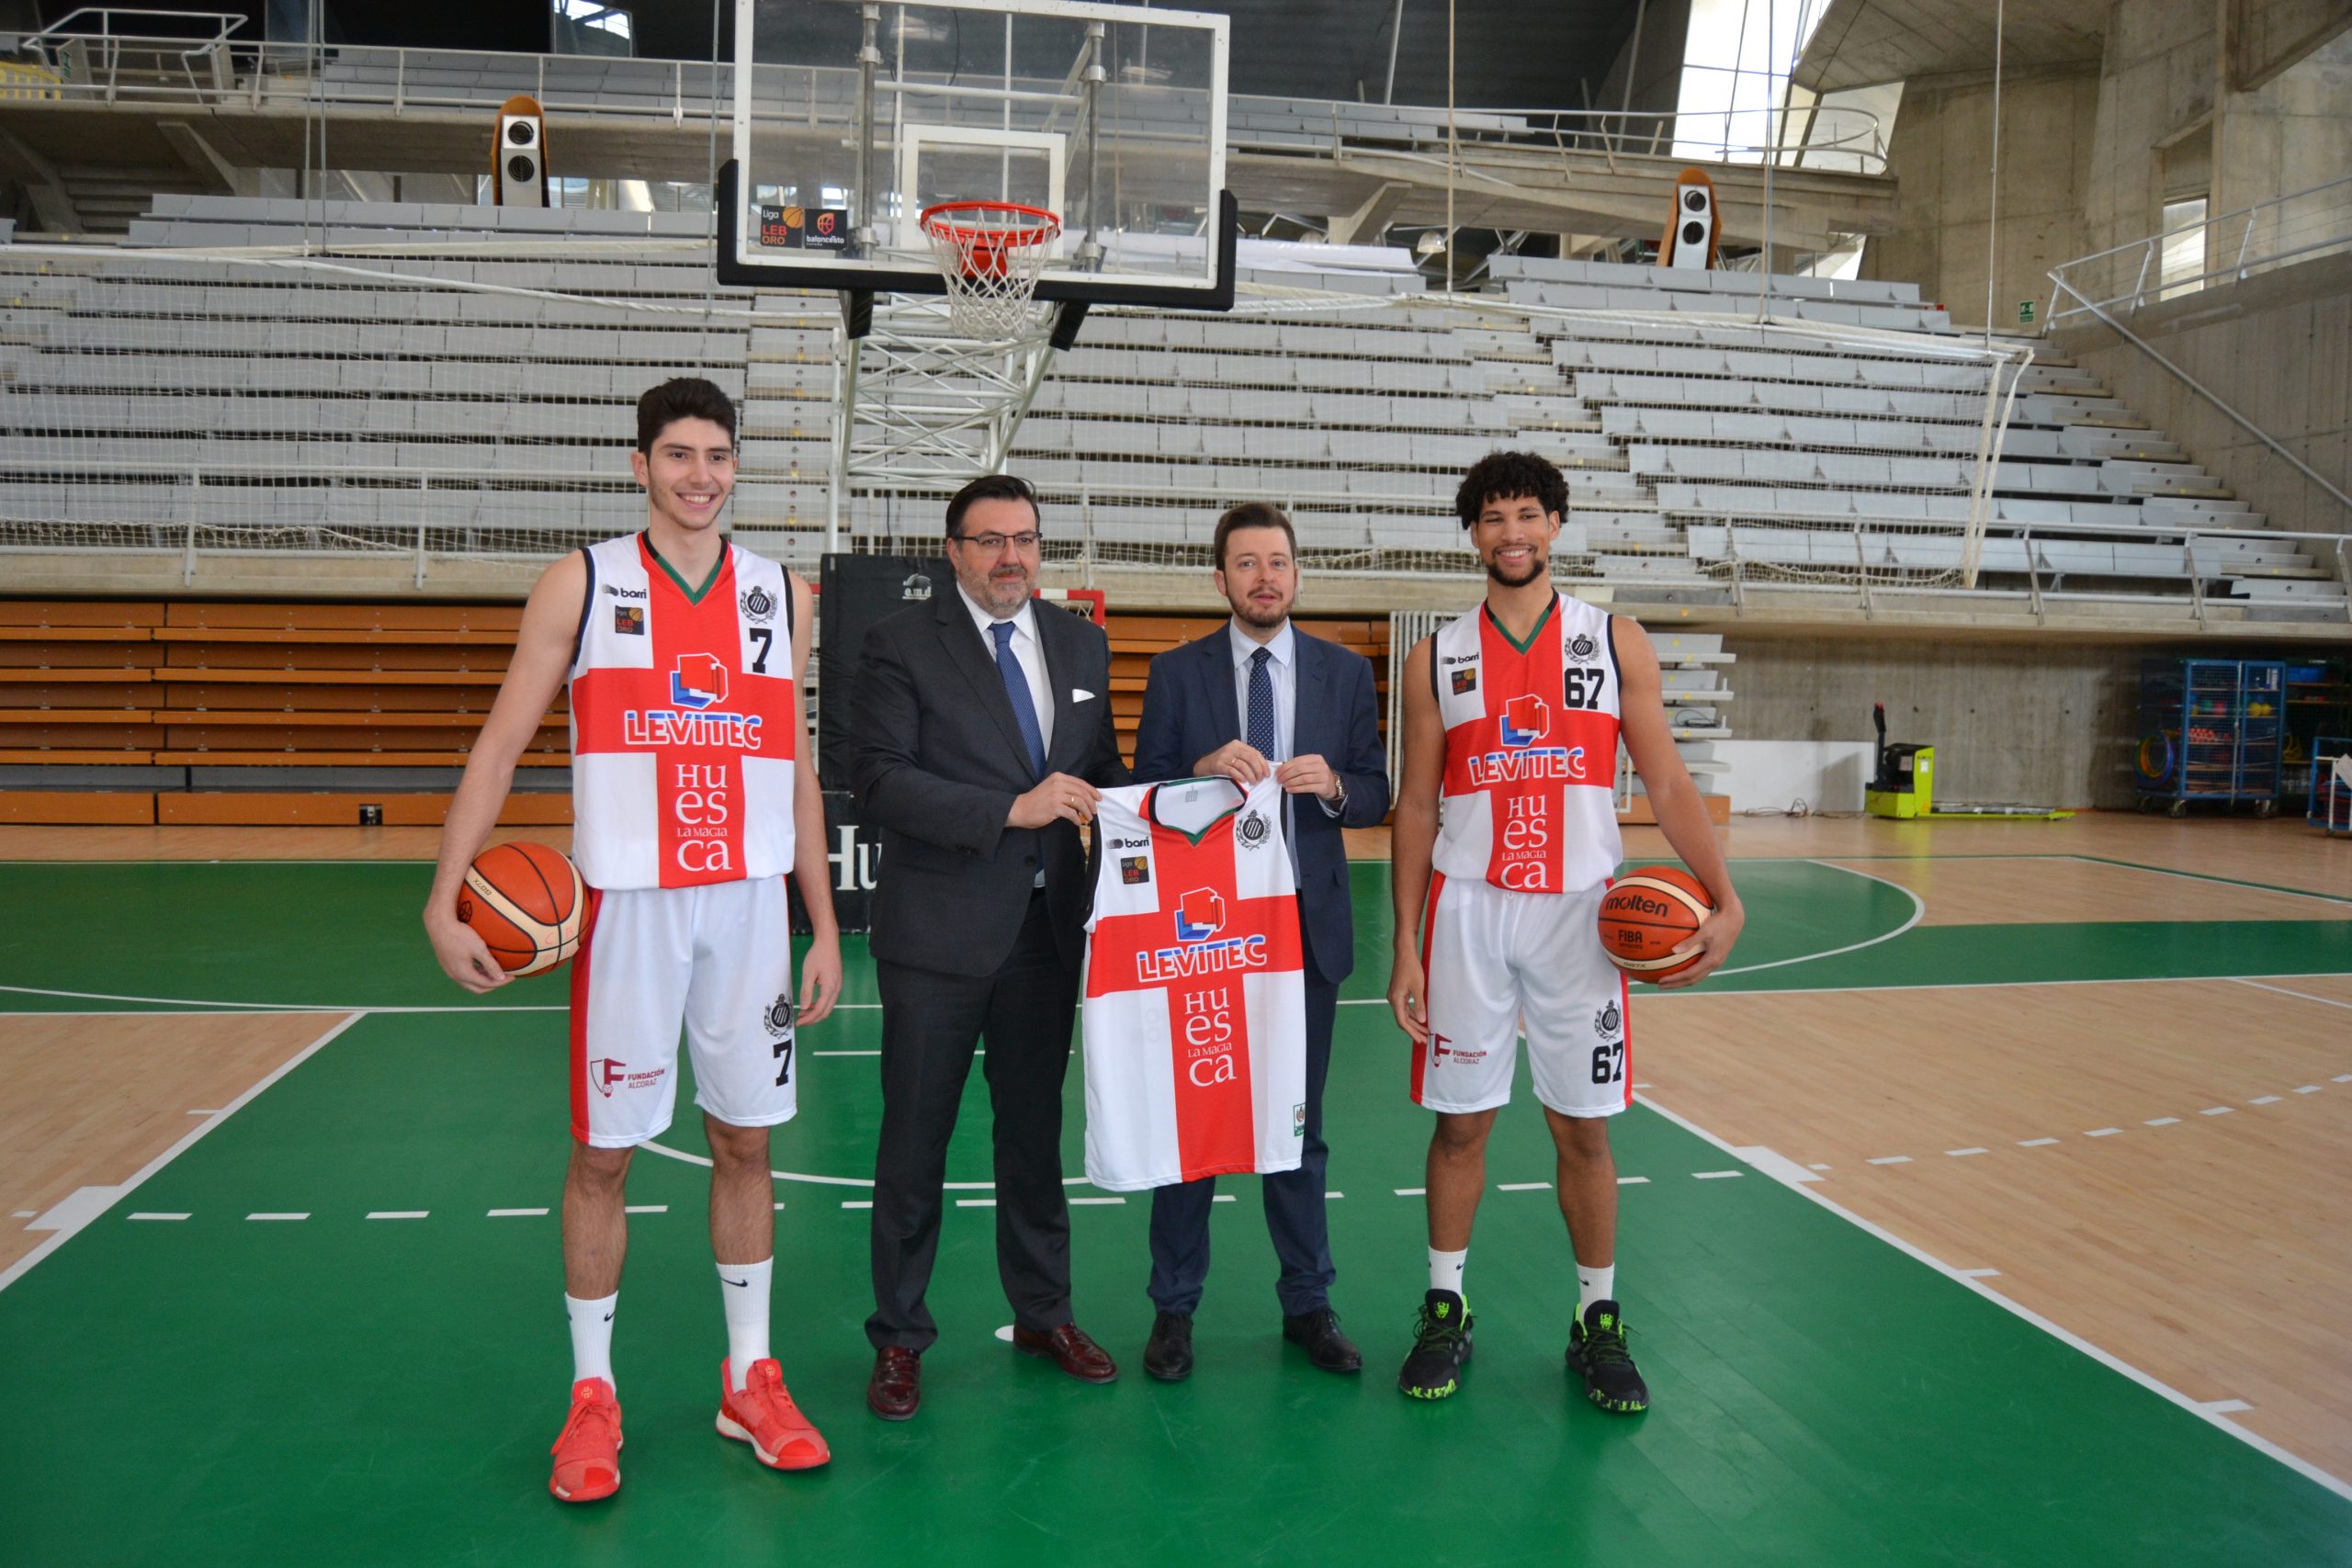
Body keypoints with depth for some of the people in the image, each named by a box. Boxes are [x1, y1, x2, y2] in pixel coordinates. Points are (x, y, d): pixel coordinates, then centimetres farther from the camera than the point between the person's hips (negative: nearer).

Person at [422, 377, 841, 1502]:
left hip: (749, 903, 3)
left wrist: (826, 927, 9)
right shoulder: (582, 584, 0)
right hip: (628, 901, -2)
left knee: (745, 1142, 10)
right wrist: (444, 900, -10)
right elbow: (500, 747, 0)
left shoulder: (782, 596, 8)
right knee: (602, 1152, 5)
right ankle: (592, 1396, 21)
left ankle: (750, 1380, 24)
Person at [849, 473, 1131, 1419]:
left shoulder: (1081, 643, 11)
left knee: (1036, 1129, 16)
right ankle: (899, 1338, 20)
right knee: (915, 1138, 5)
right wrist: (1013, 809, -21)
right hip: (940, 931, -4)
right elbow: (879, 777, -15)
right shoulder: (903, 643, -5)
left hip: (1047, 925, 5)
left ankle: (1043, 1314, 31)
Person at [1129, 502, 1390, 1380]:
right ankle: (1174, 1308, 18)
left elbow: (1377, 795, 5)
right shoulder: (1176, 674, 1)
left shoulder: (1345, 673, 6)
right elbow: (1147, 798, -1)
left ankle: (1307, 1305, 23)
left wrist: (1332, 783, -16)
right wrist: (1206, 770, -20)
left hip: (1308, 925, 2)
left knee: (1298, 1120, 11)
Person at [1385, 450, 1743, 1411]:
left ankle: (1598, 1323, 21)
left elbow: (1666, 783, 2)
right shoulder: (1438, 659, 4)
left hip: (1578, 911, 0)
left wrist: (1724, 899, -11)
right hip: (1467, 911, 0)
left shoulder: (1617, 644, 4)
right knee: (1460, 1122, 6)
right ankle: (1445, 1312, 22)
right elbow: (1416, 807, 5)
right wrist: (1405, 947, 1)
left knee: (1584, 1127, 6)